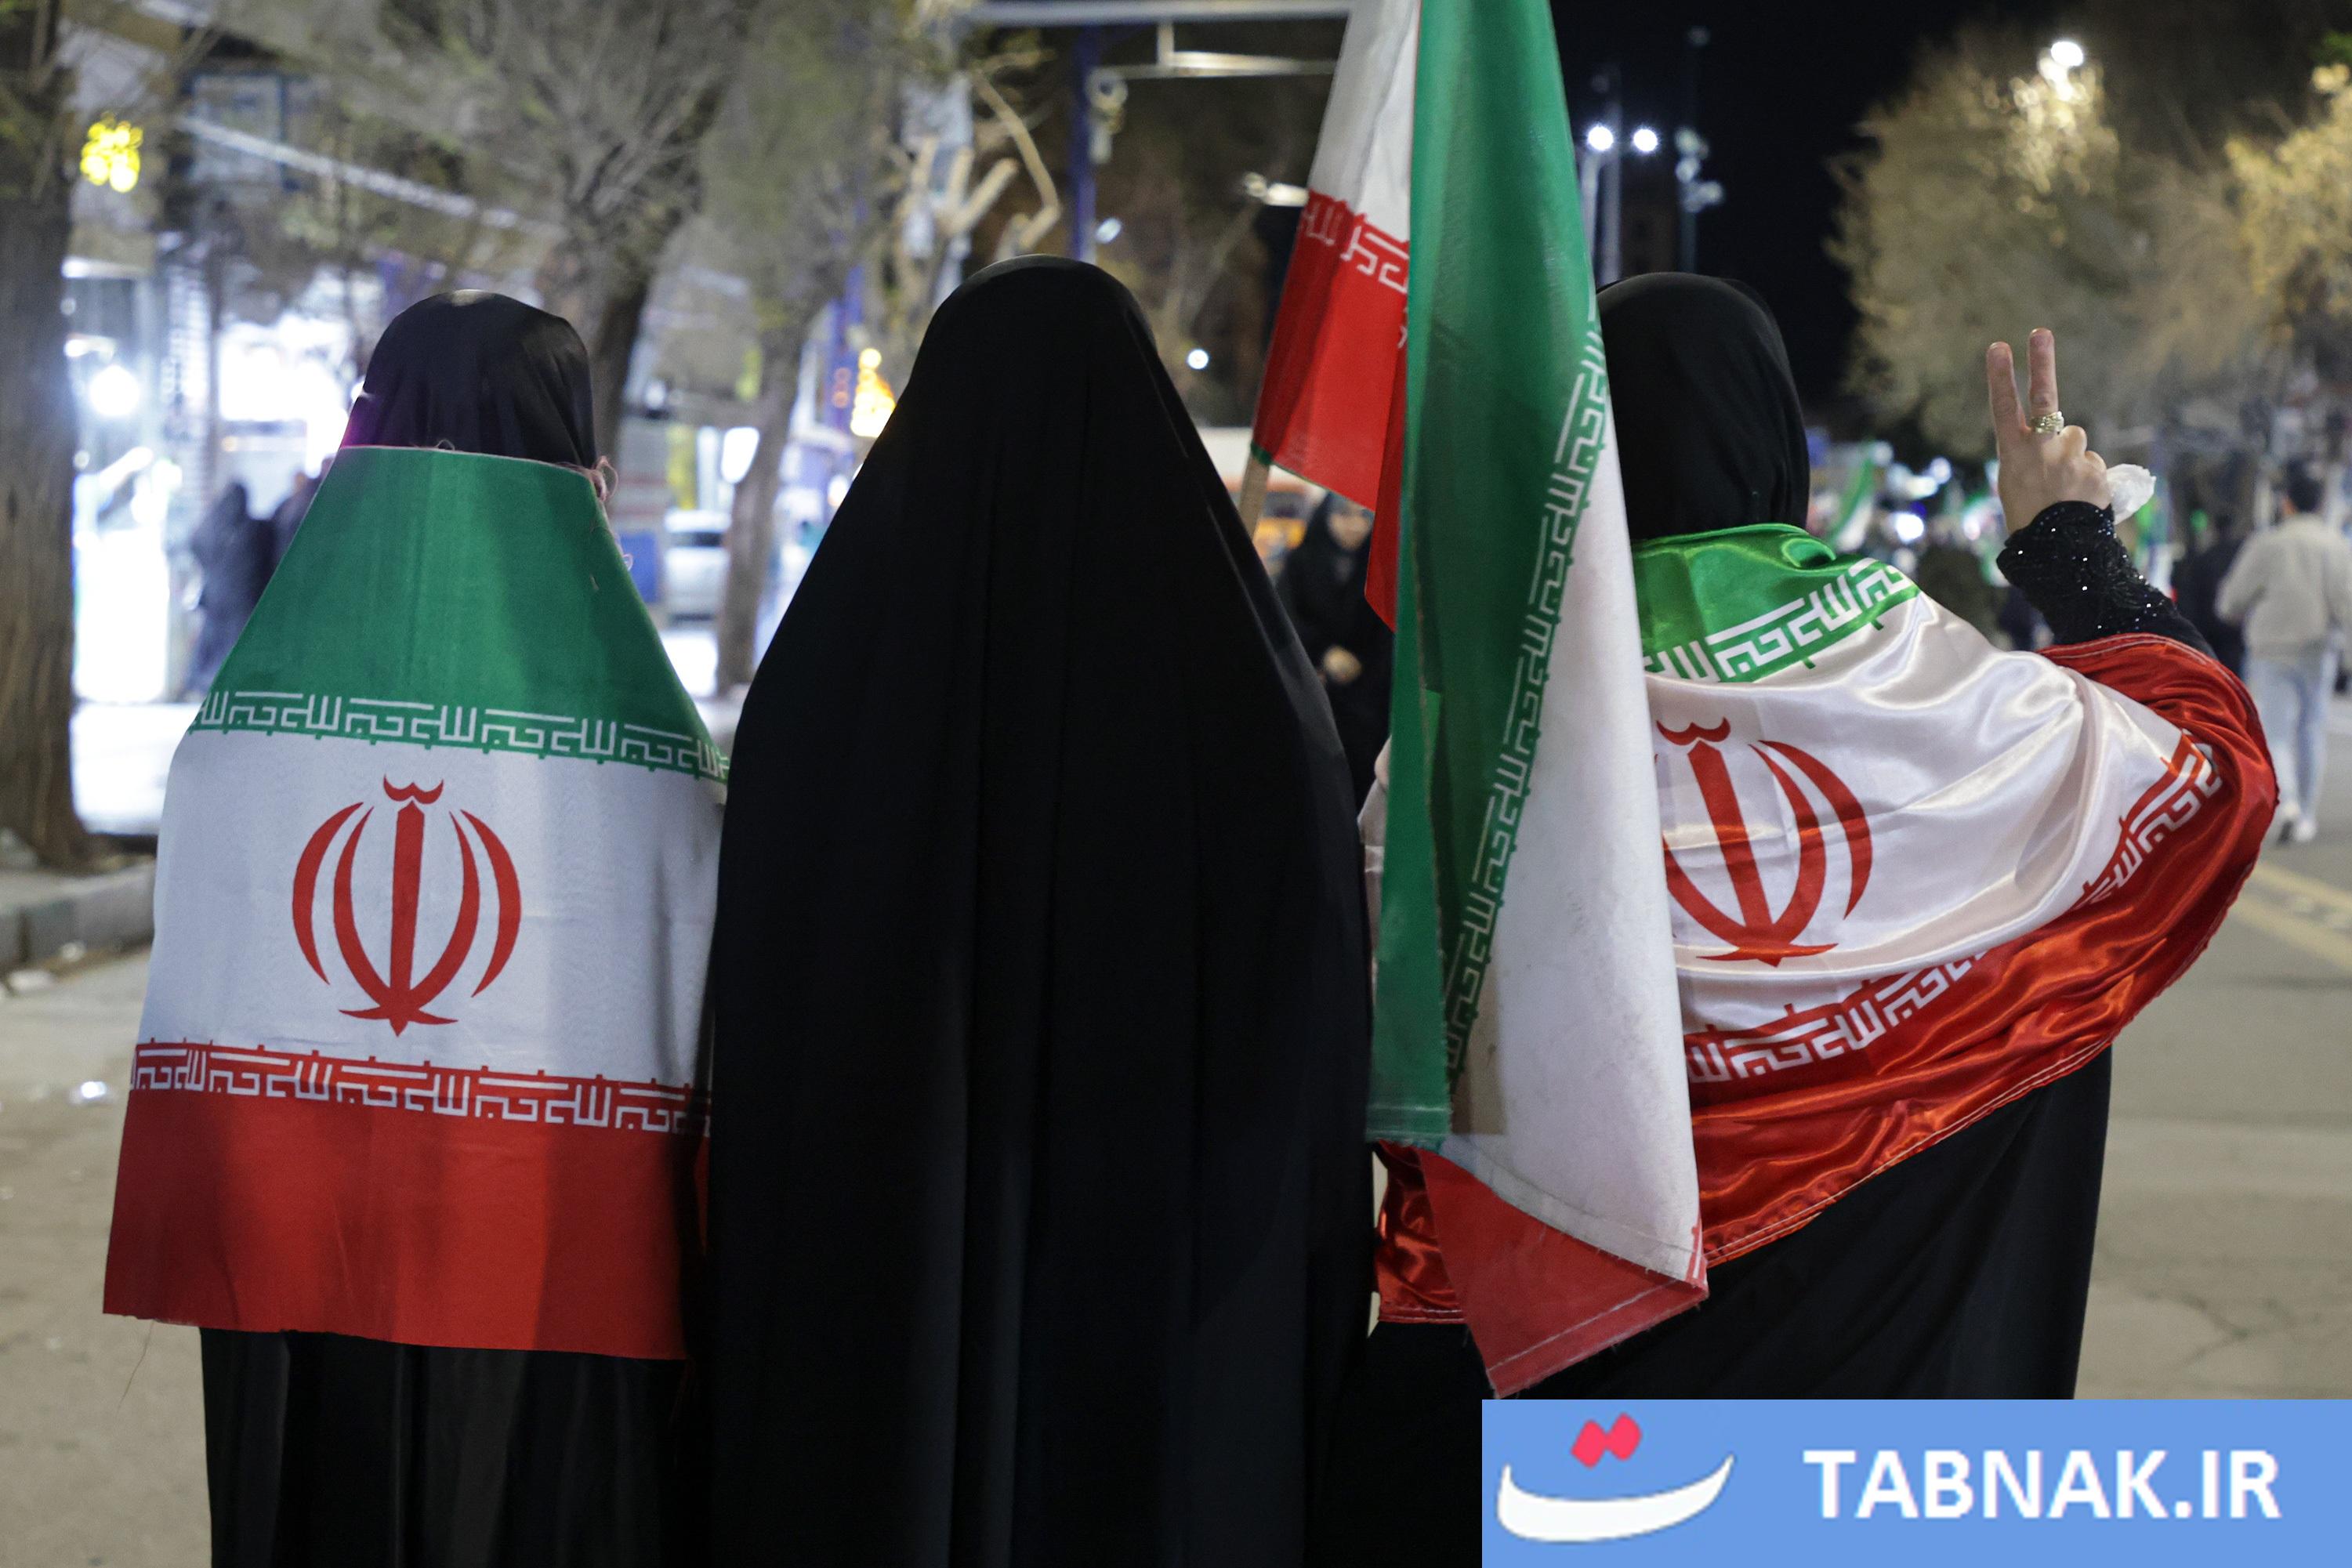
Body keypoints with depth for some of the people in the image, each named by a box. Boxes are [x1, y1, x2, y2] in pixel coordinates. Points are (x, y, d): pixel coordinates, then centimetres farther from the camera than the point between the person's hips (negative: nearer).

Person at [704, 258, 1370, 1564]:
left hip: (873, 1308, 1)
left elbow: (752, 1033, 0)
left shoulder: (819, 685, -4)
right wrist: (1327, 1323, 5)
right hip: (1179, 1344, -1)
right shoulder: (1250, 702, -7)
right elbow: (1319, 1062, -4)